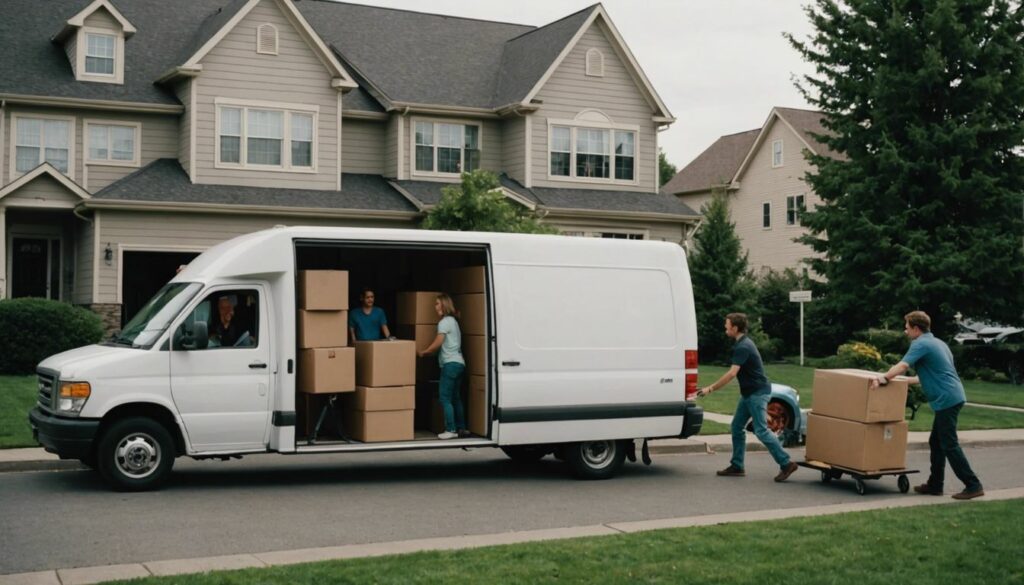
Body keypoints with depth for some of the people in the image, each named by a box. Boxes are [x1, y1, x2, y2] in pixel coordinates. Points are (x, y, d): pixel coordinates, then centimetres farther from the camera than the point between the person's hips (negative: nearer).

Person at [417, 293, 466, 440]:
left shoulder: (445, 322, -8)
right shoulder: (453, 321, 20)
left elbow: (437, 344, -10)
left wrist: (422, 353, 1)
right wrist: (427, 352, 21)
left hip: (450, 364, -9)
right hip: (459, 363, 10)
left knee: (445, 399, -8)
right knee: (455, 398, 13)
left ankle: (451, 430, -11)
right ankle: (461, 428, 16)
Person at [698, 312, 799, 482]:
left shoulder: (743, 347, -20)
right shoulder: (743, 344, 12)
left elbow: (732, 374, -28)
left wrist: (711, 388, -25)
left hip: (757, 392, -10)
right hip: (749, 393, 10)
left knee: (761, 430, -11)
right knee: (737, 427, 10)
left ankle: (786, 463, -7)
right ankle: (737, 466, 14)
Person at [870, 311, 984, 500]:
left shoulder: (921, 344, -9)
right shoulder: (937, 342, 20)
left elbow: (902, 366, -23)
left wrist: (883, 378, -21)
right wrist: (909, 381, 34)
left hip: (946, 399, -10)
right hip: (952, 397, 10)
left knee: (949, 445, -6)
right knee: (936, 442, 14)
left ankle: (973, 486, -6)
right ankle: (935, 484, 18)